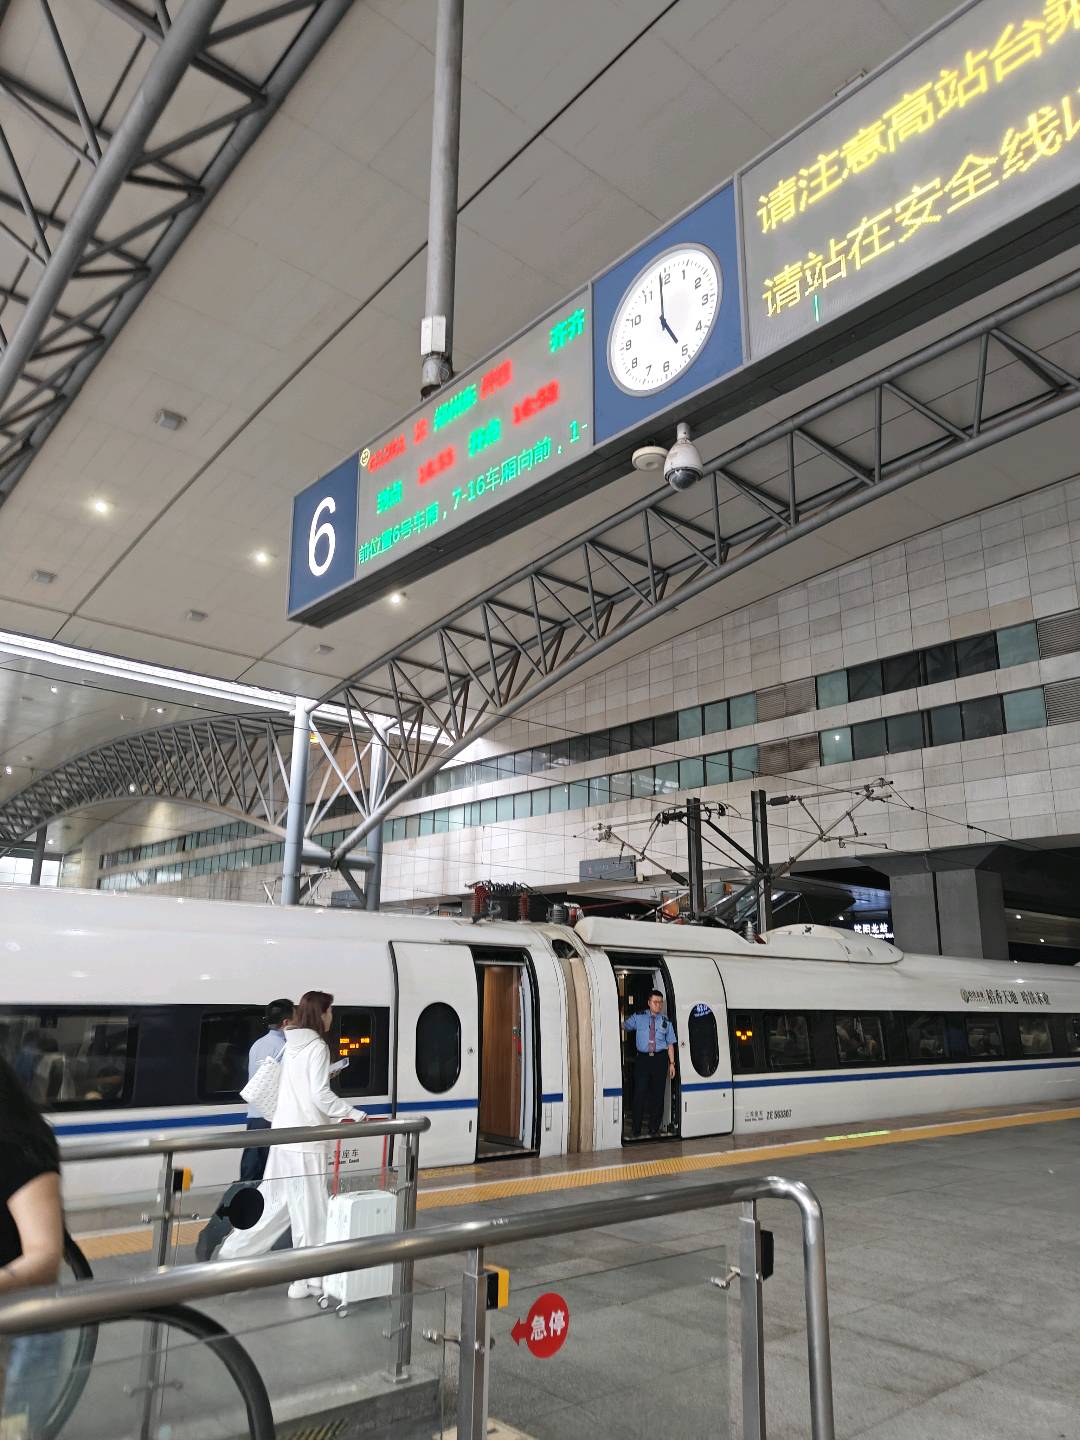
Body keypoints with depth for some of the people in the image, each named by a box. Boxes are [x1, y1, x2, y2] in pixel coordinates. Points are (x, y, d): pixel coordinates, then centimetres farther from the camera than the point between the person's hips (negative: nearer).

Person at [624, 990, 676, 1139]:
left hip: (660, 1059, 2)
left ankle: (654, 1129, 18)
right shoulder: (638, 1017, 6)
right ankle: (636, 1131, 2)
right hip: (642, 1058, -2)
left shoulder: (666, 1021, 9)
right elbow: (624, 1027, 9)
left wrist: (672, 1063, 4)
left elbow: (670, 1044, 9)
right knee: (640, 1093, -6)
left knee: (658, 1094, 5)